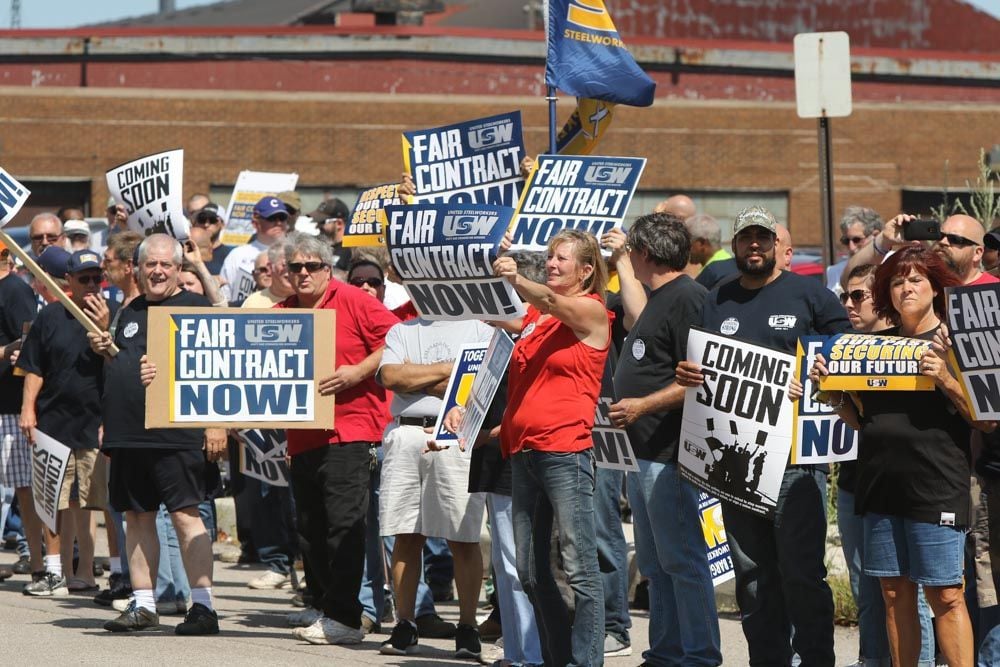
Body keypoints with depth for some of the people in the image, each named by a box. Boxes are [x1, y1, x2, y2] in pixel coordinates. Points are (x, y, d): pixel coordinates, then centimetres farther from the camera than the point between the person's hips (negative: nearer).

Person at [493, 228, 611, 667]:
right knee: (530, 572, 10)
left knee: (580, 568, -8)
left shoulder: (592, 310, -1)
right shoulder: (534, 313, 17)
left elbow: (552, 302, -21)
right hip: (523, 450, 8)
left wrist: (516, 280, -39)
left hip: (565, 450, -8)